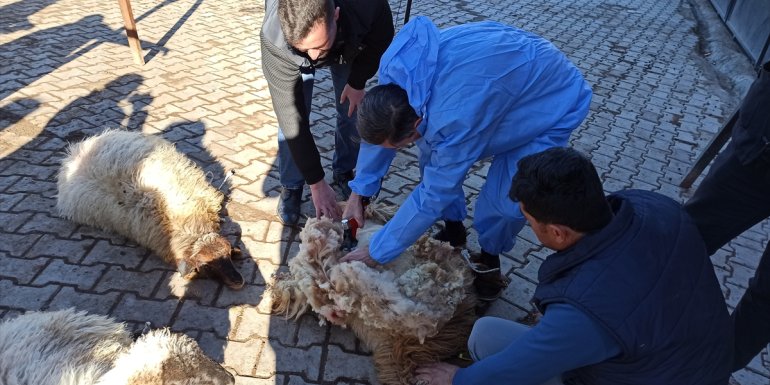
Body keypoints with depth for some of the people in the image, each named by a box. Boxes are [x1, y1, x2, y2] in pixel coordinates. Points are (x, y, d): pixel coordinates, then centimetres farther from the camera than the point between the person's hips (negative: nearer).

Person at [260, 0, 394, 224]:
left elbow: (382, 38, -18)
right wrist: (316, 182, -34)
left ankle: (344, 172, 24)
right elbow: (292, 118, -38)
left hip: (350, 45, 2)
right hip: (291, 52, -1)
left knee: (352, 112, -2)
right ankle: (291, 187, 10)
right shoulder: (274, 40, -45)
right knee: (291, 120, -13)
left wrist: (358, 81, -15)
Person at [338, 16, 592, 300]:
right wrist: (359, 191, -2)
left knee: (507, 202, -20)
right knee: (434, 155, -2)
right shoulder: (396, 64, -23)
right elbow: (378, 128, -5)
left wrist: (377, 252, -20)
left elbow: (434, 195, -30)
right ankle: (453, 228, 21)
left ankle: (490, 257, 13)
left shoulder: (455, 120, -44)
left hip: (553, 100, -7)